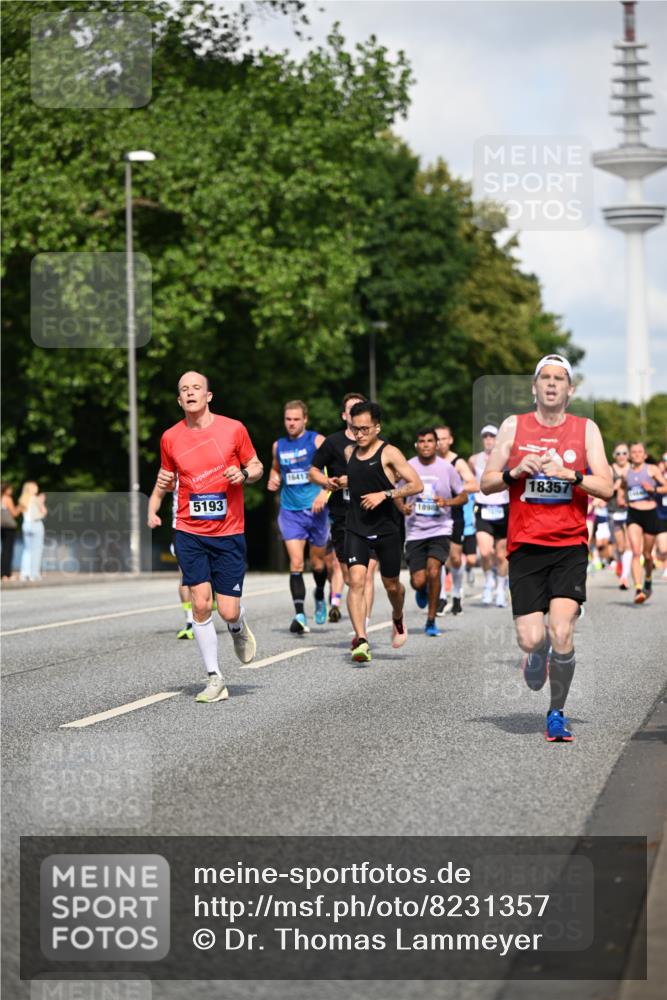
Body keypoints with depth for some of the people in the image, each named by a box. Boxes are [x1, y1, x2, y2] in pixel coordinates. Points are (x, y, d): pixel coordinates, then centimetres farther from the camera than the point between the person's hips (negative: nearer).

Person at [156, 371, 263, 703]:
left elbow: (256, 466, 9)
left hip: (229, 533, -1)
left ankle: (238, 627, 34)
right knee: (200, 603, -10)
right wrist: (162, 482, -5)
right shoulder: (170, 438, 3)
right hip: (189, 533, 1)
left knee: (228, 611, -5)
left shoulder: (233, 429, -2)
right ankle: (215, 680, -1)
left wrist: (244, 474, -13)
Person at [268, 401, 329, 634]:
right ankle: (300, 615, -17)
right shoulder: (278, 446, 10)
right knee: (296, 563, -12)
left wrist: (324, 492, -23)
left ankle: (320, 596, 42)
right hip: (290, 511, 2)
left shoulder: (317, 440, -4)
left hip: (315, 509, -2)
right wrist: (273, 480, 6)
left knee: (317, 561, 12)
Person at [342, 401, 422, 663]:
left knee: (391, 585, 12)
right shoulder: (350, 452, 8)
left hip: (386, 529, -3)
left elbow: (416, 485, -14)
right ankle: (361, 640, -22)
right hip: (356, 529, 3)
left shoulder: (389, 453, -9)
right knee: (356, 580, -16)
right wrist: (345, 482, 6)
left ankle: (398, 619, 44)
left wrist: (384, 494, -22)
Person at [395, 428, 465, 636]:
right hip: (415, 531, 1)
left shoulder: (446, 468, 0)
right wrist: (402, 507, -8)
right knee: (418, 581, -5)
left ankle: (431, 621, -4)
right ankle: (422, 591, 36)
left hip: (440, 529, -1)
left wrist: (447, 502, -12)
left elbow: (463, 496, 8)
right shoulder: (408, 467, 1)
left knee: (433, 571, -21)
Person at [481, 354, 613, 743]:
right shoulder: (514, 426, 7)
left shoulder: (586, 429, 5)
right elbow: (486, 484, 7)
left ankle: (557, 713, 3)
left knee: (561, 633, -16)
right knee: (530, 637, -7)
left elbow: (606, 488, -1)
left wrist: (569, 474, -16)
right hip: (526, 546, 1)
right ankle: (538, 654, 32)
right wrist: (516, 471, -11)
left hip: (570, 544, -1)